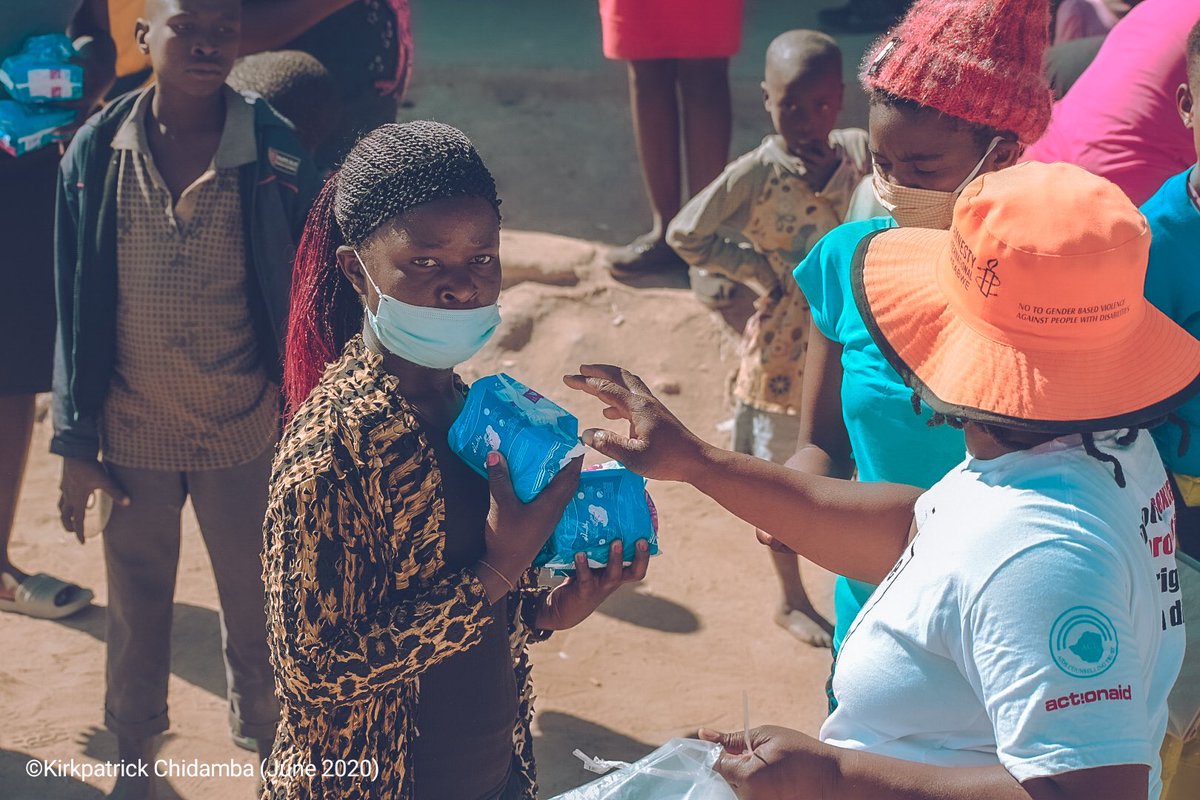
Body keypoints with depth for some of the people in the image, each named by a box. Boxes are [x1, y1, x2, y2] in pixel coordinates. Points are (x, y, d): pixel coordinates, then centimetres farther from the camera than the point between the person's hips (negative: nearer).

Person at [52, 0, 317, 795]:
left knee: (255, 598, 15)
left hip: (247, 433, -1)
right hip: (133, 434, 1)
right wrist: (75, 444, 1)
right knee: (138, 603, 18)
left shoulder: (276, 154, -12)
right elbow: (75, 309, -1)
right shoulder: (98, 152, -8)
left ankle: (263, 729, 40)